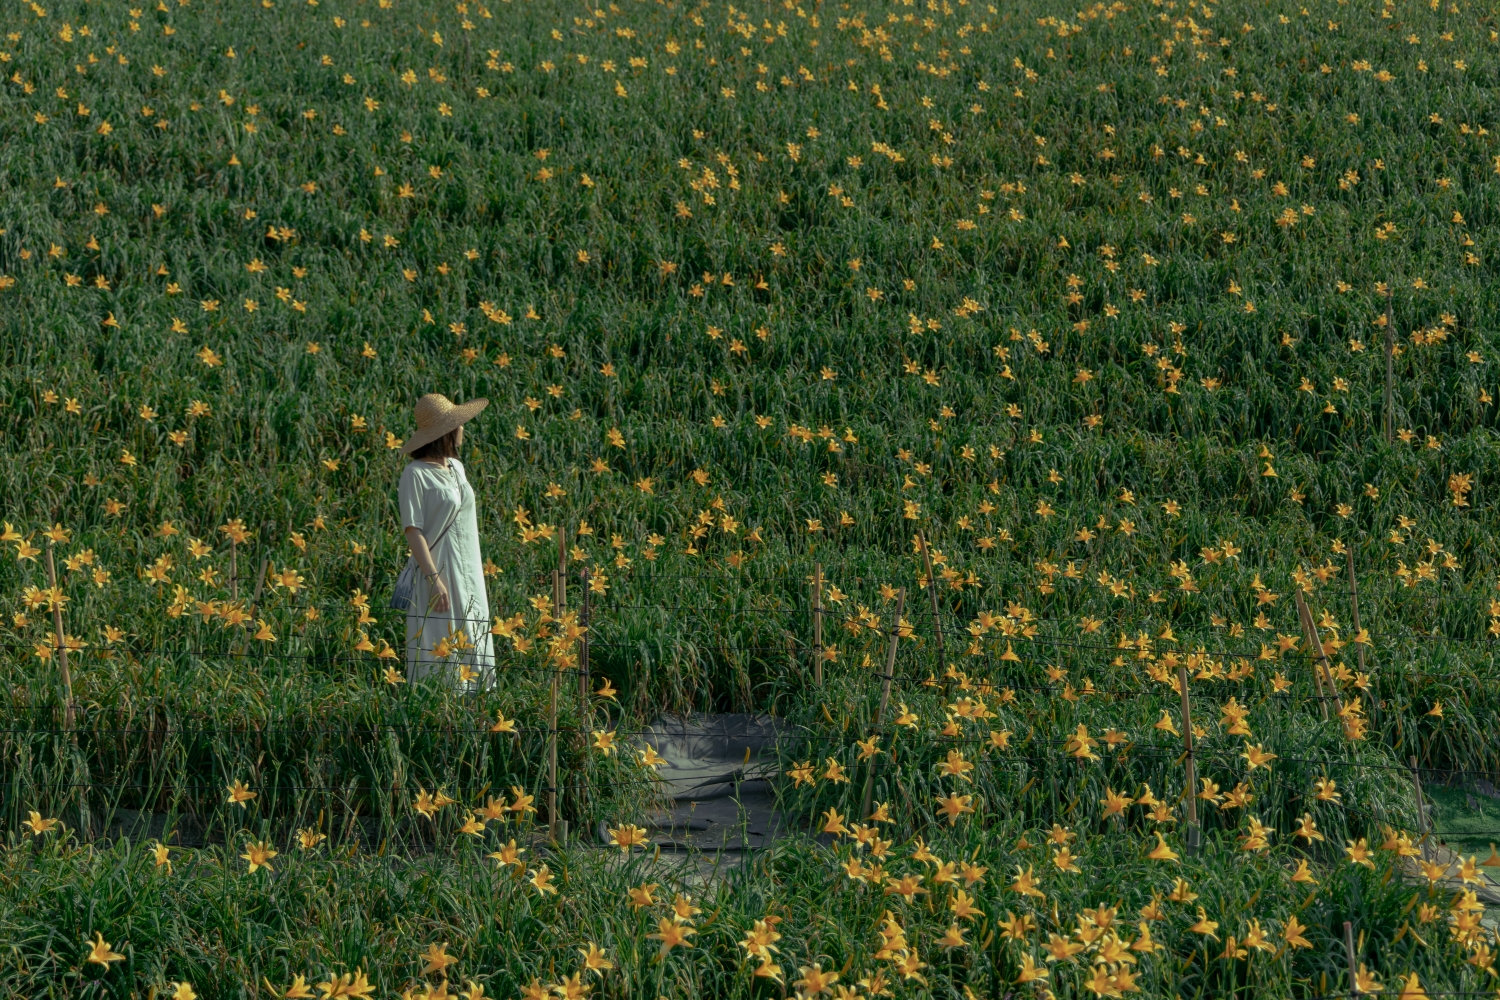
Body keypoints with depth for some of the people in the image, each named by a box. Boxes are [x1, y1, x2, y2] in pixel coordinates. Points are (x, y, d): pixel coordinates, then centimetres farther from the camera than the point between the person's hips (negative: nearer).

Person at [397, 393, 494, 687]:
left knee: (471, 650, 7)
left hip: (469, 576, 8)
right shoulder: (415, 473, -11)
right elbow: (413, 530, -15)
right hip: (439, 573, -8)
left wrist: (476, 579, 17)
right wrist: (434, 578, -21)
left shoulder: (457, 468, 11)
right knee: (439, 654, -7)